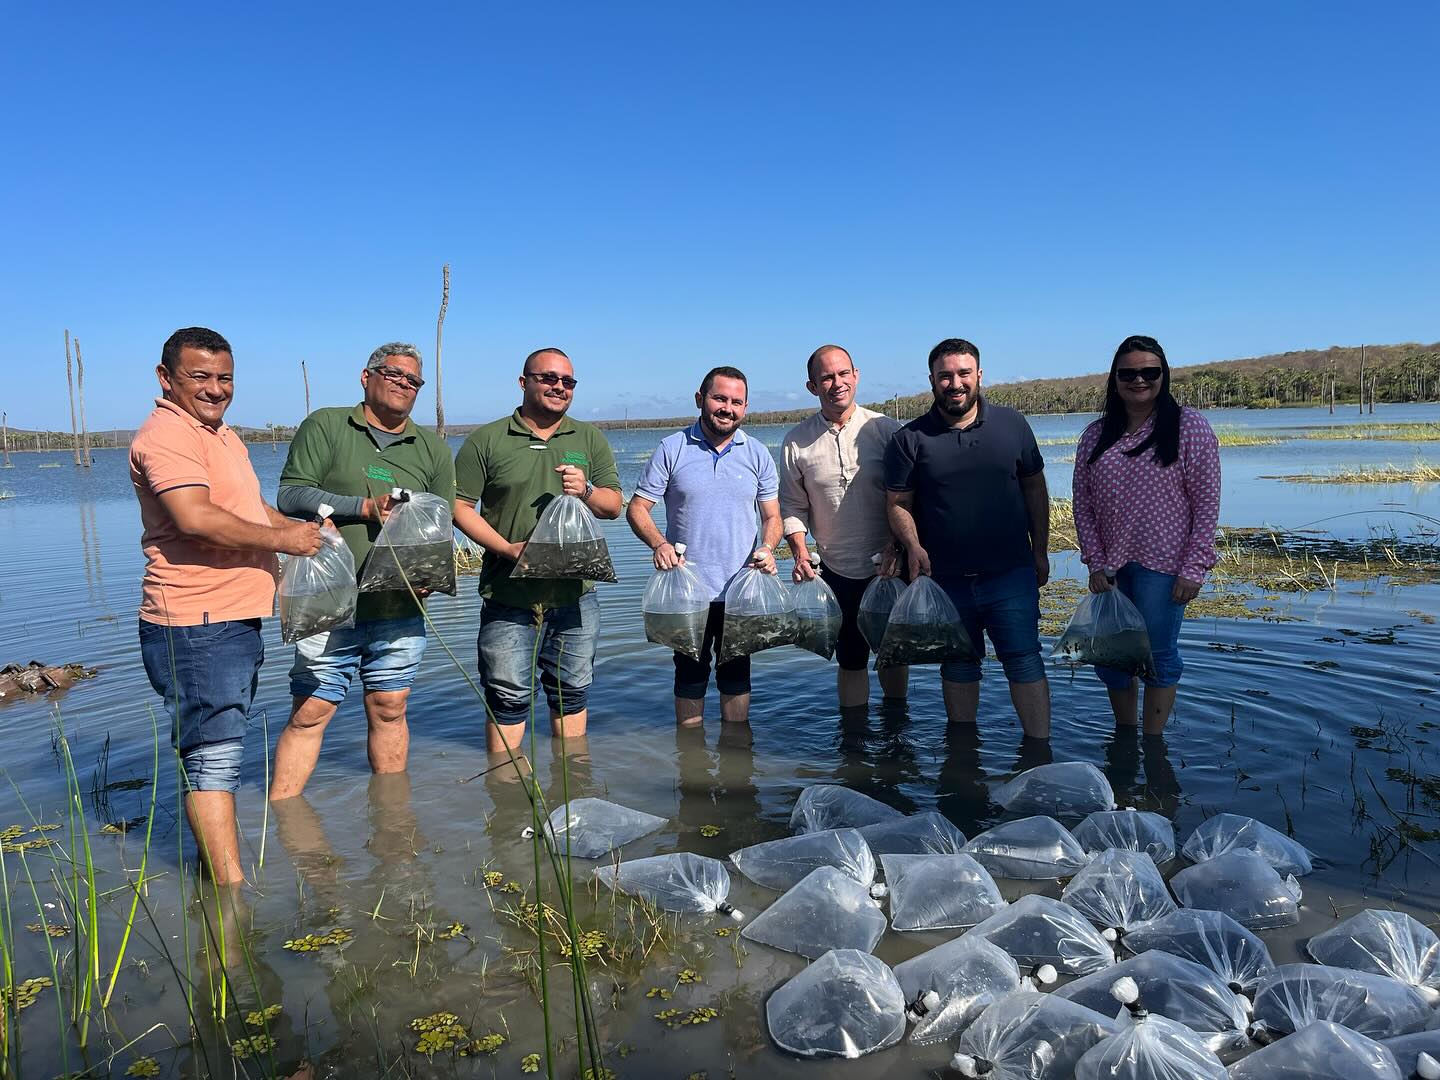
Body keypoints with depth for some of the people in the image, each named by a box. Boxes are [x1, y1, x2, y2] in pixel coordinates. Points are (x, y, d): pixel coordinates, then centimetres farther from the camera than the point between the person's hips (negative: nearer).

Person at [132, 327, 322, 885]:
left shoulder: (220, 433, 20)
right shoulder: (167, 433, -14)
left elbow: (246, 508, 31)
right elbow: (196, 517, -28)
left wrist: (302, 527, 14)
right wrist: (280, 539, -19)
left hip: (235, 618, 11)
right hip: (196, 626, -11)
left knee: (218, 749, 19)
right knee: (213, 755, -8)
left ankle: (213, 862, 32)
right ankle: (232, 888, -5)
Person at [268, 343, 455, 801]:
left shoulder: (433, 449, 14)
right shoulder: (325, 426, 4)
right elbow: (290, 495, -5)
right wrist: (365, 508, -14)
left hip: (400, 607, 3)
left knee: (389, 710, 10)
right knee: (309, 714, 0)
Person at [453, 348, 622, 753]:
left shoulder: (590, 439, 11)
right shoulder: (486, 440, 2)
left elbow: (614, 505, 9)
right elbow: (459, 506, -3)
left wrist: (585, 491, -13)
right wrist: (506, 548, -16)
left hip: (575, 596, 3)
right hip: (508, 598, -3)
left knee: (572, 693, 13)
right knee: (508, 697, 2)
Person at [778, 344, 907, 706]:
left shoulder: (885, 429, -5)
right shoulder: (796, 442, -1)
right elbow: (793, 507, 5)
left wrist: (898, 547, -13)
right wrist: (800, 553, -8)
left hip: (890, 567, 0)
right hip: (837, 570, 0)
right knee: (850, 658, 11)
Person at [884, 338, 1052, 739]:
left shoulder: (1012, 424, 3)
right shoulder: (909, 439, -2)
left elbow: (1034, 488, 10)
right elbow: (898, 504, 0)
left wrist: (1040, 551, 9)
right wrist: (913, 546, -17)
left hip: (1011, 574, 0)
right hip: (945, 579, 0)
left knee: (1025, 662, 0)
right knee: (958, 668, 14)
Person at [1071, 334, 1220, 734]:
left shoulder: (1189, 426, -4)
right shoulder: (1095, 435, 7)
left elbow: (1207, 503, -6)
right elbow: (1083, 504, 7)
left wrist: (1194, 567, -11)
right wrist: (1095, 563, -1)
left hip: (1163, 563, -4)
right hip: (1110, 565, 4)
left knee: (1158, 655, 3)